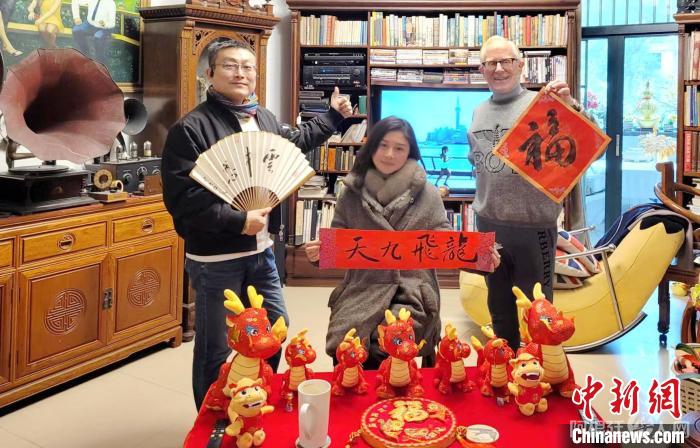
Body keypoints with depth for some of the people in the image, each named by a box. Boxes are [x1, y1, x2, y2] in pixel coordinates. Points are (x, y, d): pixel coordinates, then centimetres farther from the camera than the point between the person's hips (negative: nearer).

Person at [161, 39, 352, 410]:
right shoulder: (191, 128, -16)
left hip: (261, 252, 8)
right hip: (215, 259, -8)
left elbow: (293, 142, 32)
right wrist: (237, 220, -26)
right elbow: (180, 197, -23)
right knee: (217, 350, 4)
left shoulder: (265, 119, 9)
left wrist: (333, 116, 36)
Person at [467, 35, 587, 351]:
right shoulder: (479, 112, 9)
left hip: (532, 224, -6)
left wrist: (570, 108, -34)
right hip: (487, 224, 6)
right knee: (499, 305, 20)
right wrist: (487, 183, 13)